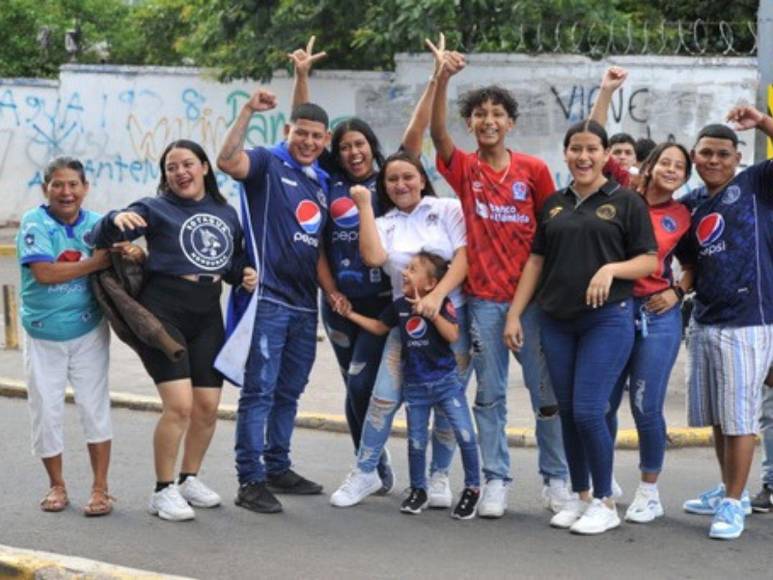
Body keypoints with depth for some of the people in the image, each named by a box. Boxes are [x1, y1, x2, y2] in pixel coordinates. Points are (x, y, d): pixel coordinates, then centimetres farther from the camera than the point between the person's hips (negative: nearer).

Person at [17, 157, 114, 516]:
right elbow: (43, 272, -24)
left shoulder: (97, 224, -3)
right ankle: (56, 485, 24)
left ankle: (100, 488, 9)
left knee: (94, 406, 1)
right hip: (43, 335, -1)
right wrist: (94, 264, -23)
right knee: (45, 412, 7)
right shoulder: (34, 223, -12)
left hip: (88, 331, 1)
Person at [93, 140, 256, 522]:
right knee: (179, 404, -15)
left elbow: (235, 259, 23)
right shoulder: (156, 209, -3)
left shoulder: (226, 213, 11)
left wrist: (244, 274, 0)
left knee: (208, 407, 6)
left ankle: (189, 479, 27)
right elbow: (101, 236, -12)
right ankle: (163, 491, -1)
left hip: (207, 317, 5)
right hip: (162, 311, -5)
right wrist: (118, 220, -34)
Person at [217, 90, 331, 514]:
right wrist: (248, 111, -27)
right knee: (259, 391, -6)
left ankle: (278, 469, 27)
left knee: (289, 392, 15)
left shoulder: (322, 182, 18)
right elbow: (229, 162, -25)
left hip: (305, 303, 7)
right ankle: (250, 481, -3)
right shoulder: (268, 163, -3)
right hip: (269, 298, -7)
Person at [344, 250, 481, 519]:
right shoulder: (400, 305, 2)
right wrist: (350, 314, 13)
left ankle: (472, 489, 8)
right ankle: (418, 490, 26)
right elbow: (379, 327, 18)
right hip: (415, 385, 4)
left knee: (465, 435, -8)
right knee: (416, 441, 8)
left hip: (446, 380, -4)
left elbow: (453, 335, -24)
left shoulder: (442, 304, -11)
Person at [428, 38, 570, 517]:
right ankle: (496, 481, 13)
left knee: (546, 392, 6)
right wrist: (442, 78, -30)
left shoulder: (534, 170, 0)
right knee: (490, 394, 5)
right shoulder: (464, 168, 1)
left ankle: (557, 478, 17)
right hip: (483, 297, 0)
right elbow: (438, 133, -17)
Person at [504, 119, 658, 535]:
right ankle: (580, 496, 21)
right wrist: (514, 314, 9)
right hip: (557, 322, 5)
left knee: (588, 411, -10)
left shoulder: (626, 202, 0)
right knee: (567, 412, 7)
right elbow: (536, 261, 15)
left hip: (608, 319, -5)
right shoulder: (553, 205, 13)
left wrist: (611, 268, -20)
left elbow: (650, 260, -2)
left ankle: (604, 502, 4)